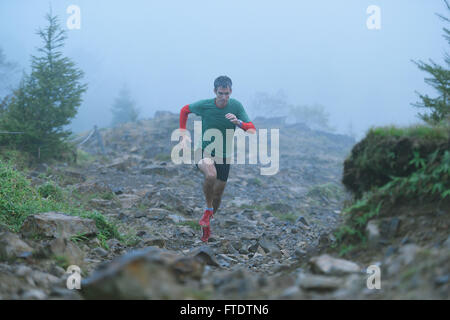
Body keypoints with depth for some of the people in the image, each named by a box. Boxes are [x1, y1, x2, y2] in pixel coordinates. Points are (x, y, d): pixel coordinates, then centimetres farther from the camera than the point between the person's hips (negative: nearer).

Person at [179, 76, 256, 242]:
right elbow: (184, 110, 6)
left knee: (218, 194, 8)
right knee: (211, 175, -35)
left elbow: (252, 129, -13)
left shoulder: (236, 106, -10)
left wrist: (238, 122, -32)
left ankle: (206, 223, 35)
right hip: (204, 151, -3)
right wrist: (183, 134, 0)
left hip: (224, 156, 3)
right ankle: (208, 210, -11)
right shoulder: (204, 105, -13)